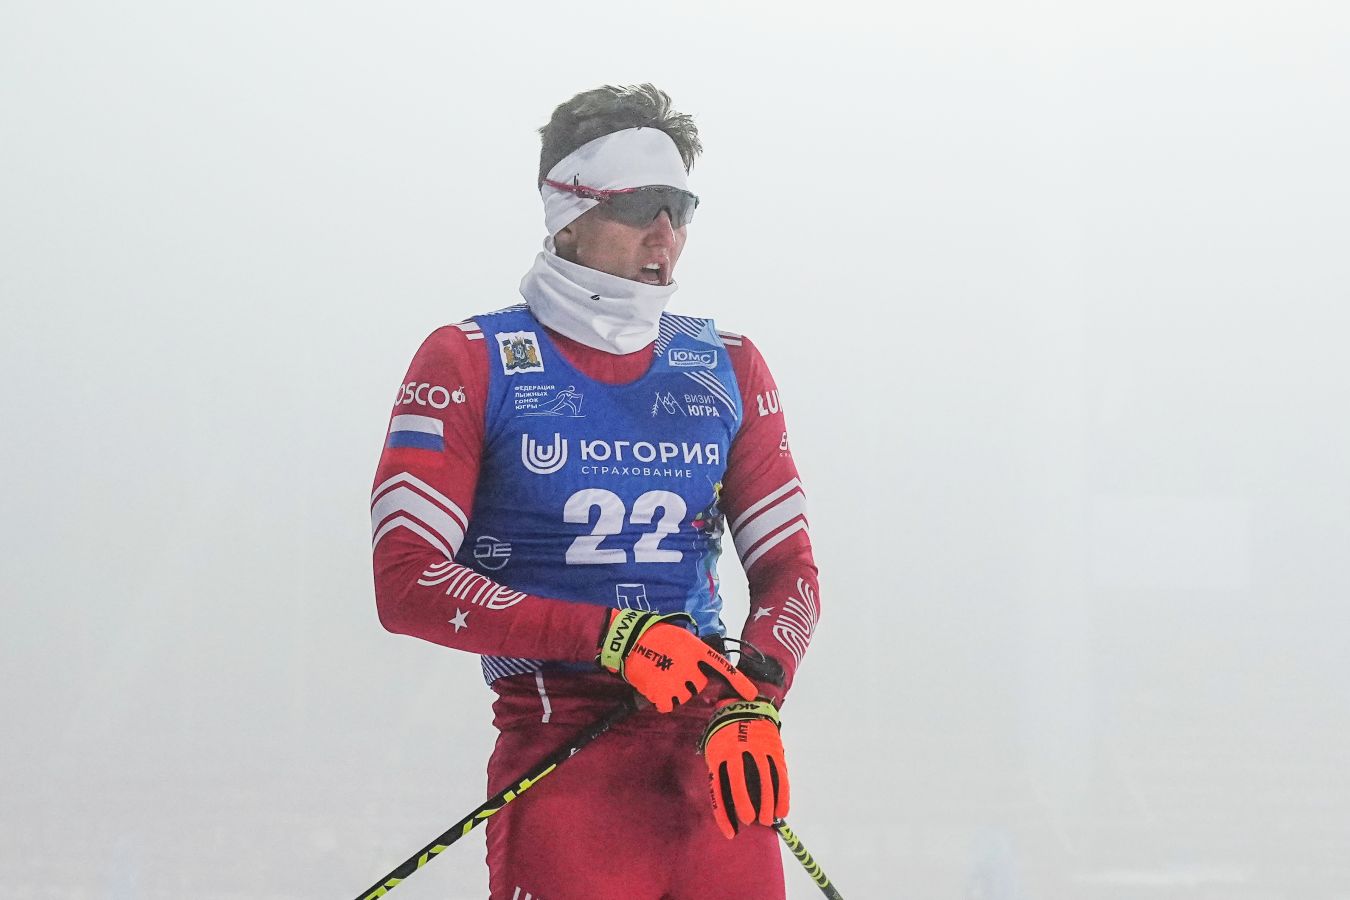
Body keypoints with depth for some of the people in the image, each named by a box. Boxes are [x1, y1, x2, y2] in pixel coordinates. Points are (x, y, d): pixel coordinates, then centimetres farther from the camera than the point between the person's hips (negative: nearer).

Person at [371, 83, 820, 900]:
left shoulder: (728, 370, 14)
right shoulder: (471, 364, 2)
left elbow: (789, 570, 12)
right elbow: (408, 582, -6)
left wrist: (753, 699, -10)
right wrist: (612, 637, -15)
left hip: (713, 749, 4)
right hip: (560, 759, -4)